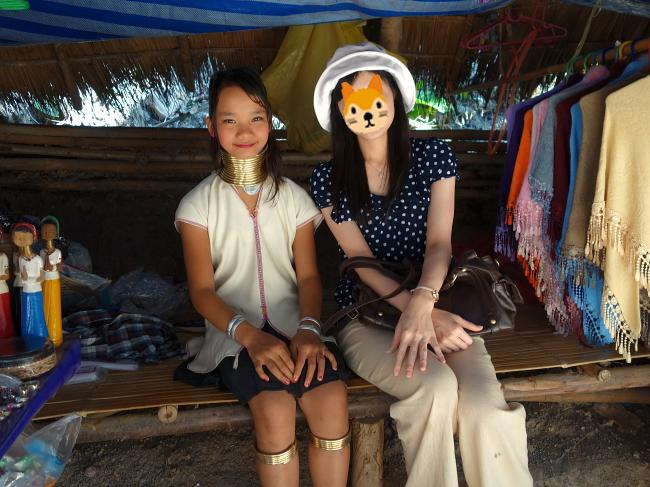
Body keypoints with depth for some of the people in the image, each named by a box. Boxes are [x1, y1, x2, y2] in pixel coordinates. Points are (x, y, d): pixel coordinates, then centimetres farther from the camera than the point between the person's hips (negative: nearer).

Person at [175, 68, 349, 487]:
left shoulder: (293, 196, 8)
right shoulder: (198, 205, 2)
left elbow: (308, 275, 3)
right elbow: (202, 289, -5)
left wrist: (309, 328, -17)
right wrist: (250, 335, -22)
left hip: (293, 324, 2)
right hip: (235, 333, -1)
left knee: (332, 399, -26)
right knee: (275, 409, -29)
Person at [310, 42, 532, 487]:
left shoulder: (435, 156, 2)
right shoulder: (328, 179, -1)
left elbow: (439, 243, -8)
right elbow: (362, 263, -7)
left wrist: (423, 302, -29)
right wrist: (422, 313, -21)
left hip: (435, 302, 1)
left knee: (485, 408, -26)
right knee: (435, 387, -30)